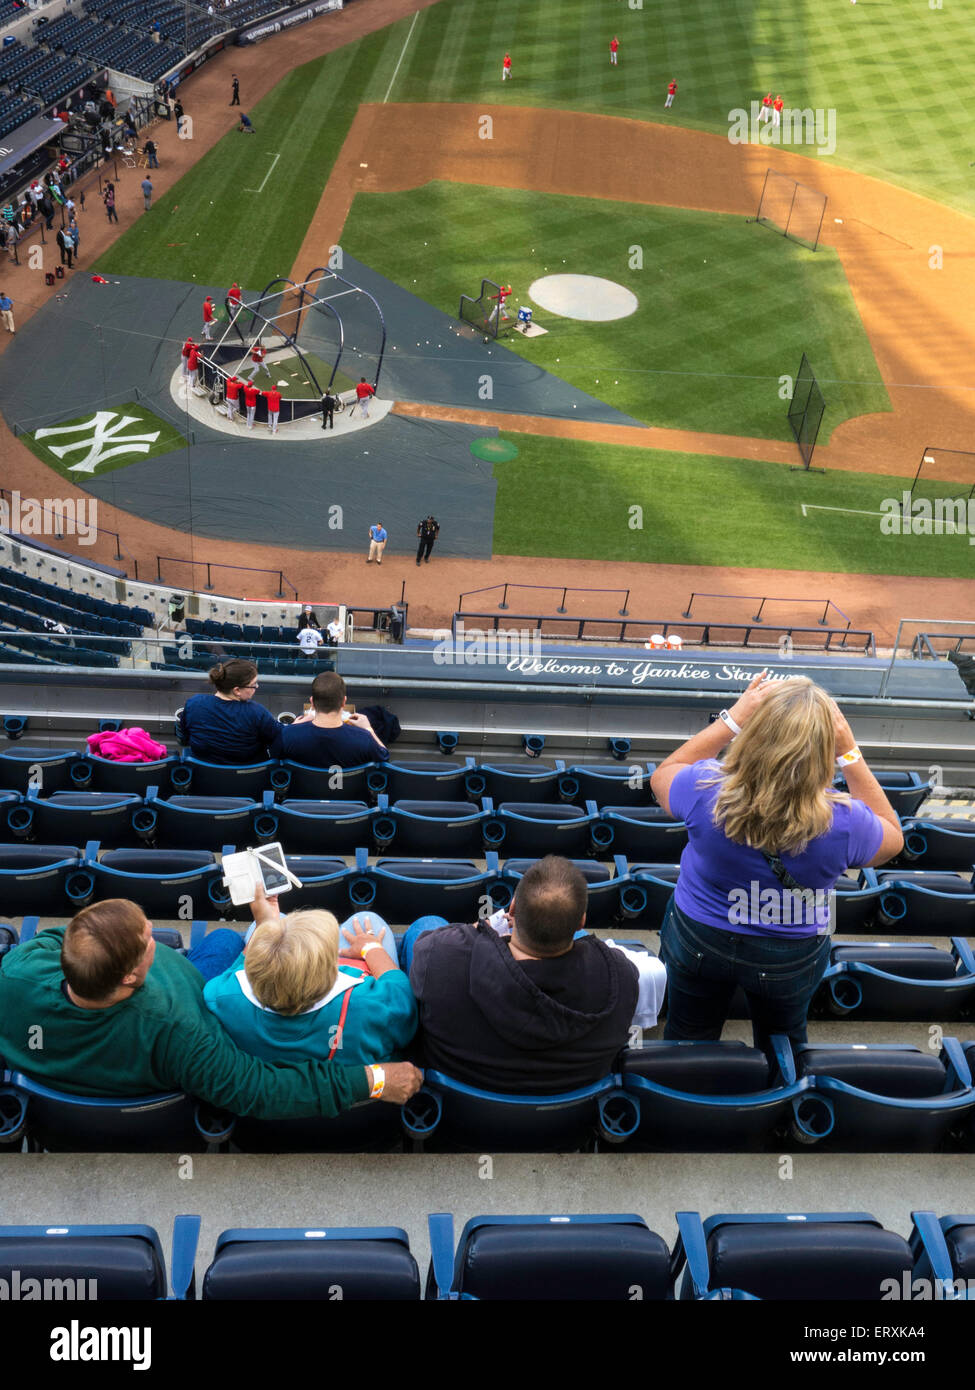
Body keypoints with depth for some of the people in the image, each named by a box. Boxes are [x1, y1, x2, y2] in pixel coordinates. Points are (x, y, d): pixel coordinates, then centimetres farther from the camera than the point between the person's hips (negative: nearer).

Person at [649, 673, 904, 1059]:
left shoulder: (706, 791, -34)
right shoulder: (842, 823, -33)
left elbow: (662, 775, -7)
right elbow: (892, 835, -7)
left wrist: (732, 719, -15)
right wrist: (850, 753, -17)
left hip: (696, 941, 0)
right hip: (790, 960, 0)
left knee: (687, 1036, 29)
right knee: (782, 1040, 32)